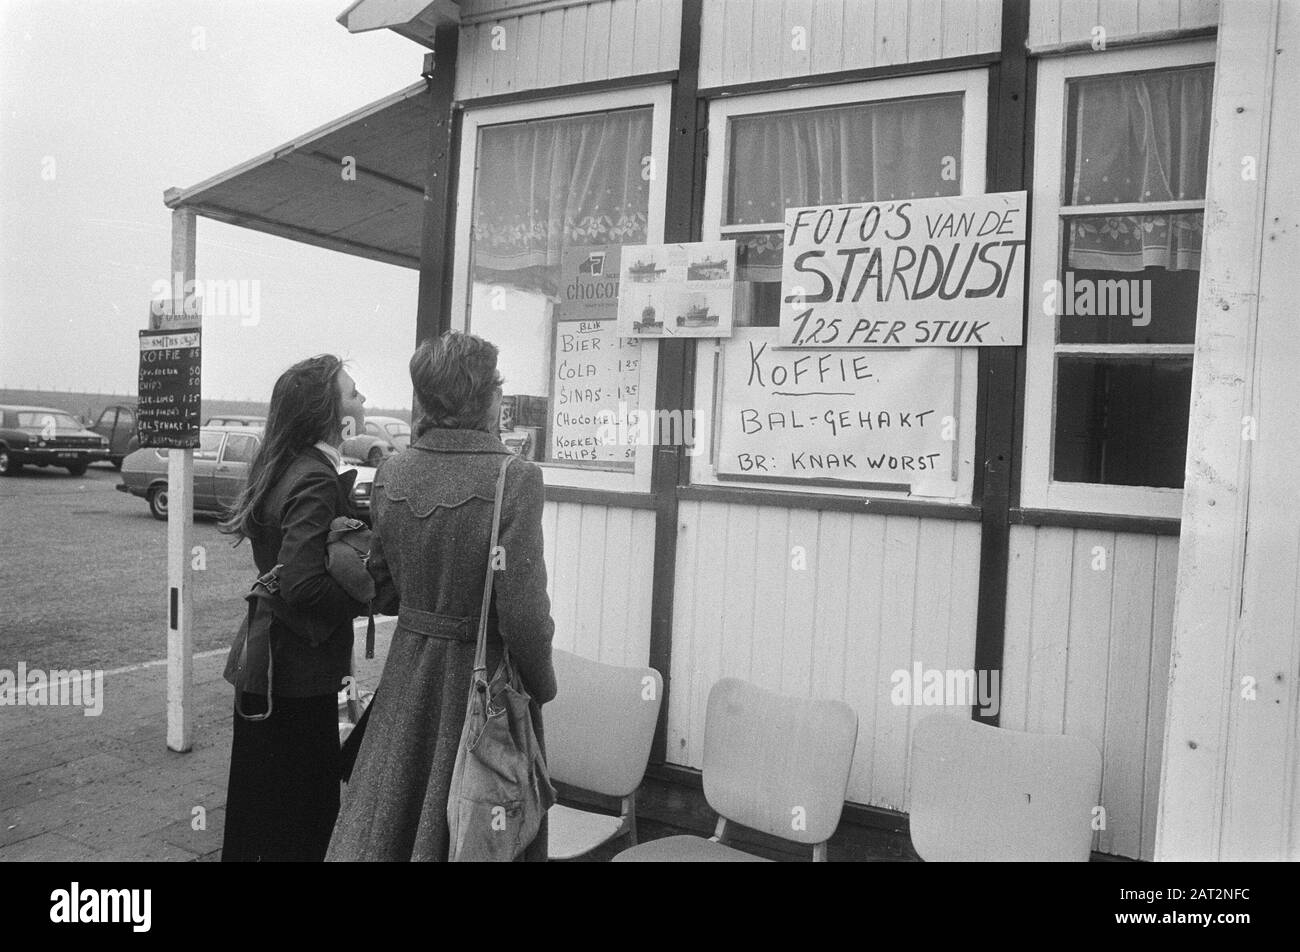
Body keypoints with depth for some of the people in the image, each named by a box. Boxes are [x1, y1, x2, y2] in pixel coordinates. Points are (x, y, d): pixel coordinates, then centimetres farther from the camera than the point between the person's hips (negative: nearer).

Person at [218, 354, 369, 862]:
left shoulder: (283, 468, 7)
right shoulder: (316, 481, -22)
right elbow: (304, 587, -29)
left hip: (264, 666, 9)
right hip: (298, 672, -9)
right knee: (304, 810, 5)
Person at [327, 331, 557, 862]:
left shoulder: (391, 475, -4)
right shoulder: (514, 479, -21)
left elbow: (382, 586, 6)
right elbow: (523, 614, -22)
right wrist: (541, 687, -7)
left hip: (409, 671, 5)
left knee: (385, 823, 22)